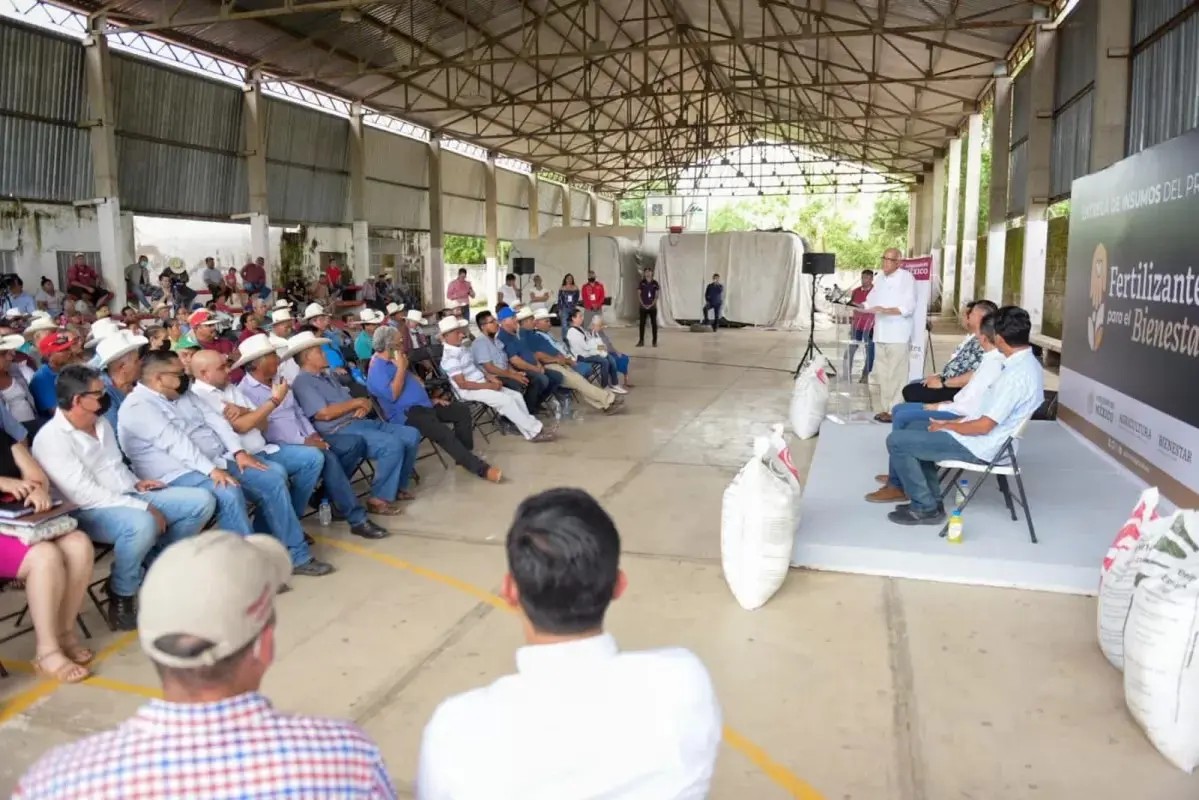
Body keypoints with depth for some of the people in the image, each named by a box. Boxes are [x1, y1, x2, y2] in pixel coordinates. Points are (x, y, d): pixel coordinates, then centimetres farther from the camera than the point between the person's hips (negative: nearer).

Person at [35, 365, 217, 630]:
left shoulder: (101, 423, 10)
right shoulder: (51, 439, -16)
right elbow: (86, 495, -23)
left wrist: (136, 484, 4)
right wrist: (145, 508, -24)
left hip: (128, 498, 8)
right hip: (88, 512, -8)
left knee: (202, 501, -4)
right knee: (142, 524, -40)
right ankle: (120, 598, -16)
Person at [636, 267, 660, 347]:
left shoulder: (655, 283, 0)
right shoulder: (641, 283, 2)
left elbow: (657, 296, -2)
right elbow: (638, 295, 0)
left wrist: (651, 305, -11)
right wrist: (643, 304, -10)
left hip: (652, 307, -1)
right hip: (643, 307, 1)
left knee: (654, 323, 1)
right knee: (641, 323, 1)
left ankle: (655, 341, 6)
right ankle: (641, 341, 7)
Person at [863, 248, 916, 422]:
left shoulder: (906, 277, -5)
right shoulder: (880, 278, 15)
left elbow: (909, 307, -14)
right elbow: (871, 302, 18)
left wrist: (886, 310, -25)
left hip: (898, 334, -6)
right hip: (880, 333, 7)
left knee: (896, 375, -6)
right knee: (883, 374, 10)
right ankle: (885, 408, 17)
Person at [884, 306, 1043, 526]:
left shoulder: (1017, 375, -27)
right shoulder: (1027, 363, 6)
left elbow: (983, 427, -24)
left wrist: (947, 426, -9)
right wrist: (953, 422, 10)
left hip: (978, 446, -10)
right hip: (985, 437, 10)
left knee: (897, 441, -10)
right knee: (915, 431, 21)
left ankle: (925, 508, 0)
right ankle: (930, 499, 18)